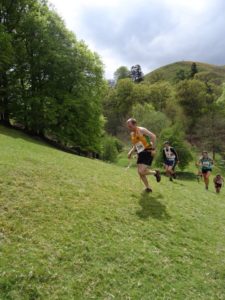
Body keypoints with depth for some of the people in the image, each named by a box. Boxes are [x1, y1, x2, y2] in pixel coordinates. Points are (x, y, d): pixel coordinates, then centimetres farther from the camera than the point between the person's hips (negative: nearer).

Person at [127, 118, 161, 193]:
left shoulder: (141, 130, -11)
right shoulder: (132, 134, 12)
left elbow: (153, 136, -17)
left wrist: (153, 149, -21)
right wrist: (130, 152, 6)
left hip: (148, 152, -8)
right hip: (140, 153, 8)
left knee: (142, 171, -17)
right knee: (140, 172, 4)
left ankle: (155, 173, 11)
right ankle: (148, 188, 21)